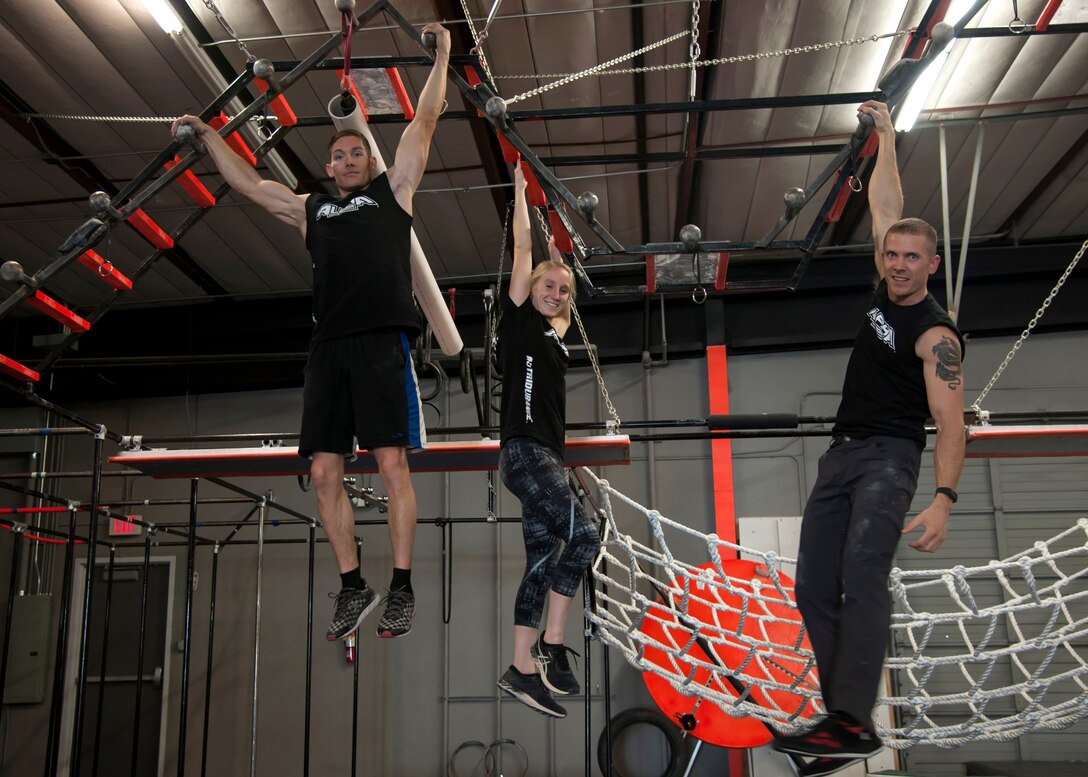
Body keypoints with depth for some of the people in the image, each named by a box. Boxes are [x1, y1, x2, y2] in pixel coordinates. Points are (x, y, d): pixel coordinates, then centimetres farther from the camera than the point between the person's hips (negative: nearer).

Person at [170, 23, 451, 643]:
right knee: (325, 472, 1)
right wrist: (208, 135, 36)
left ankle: (402, 589, -3)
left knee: (392, 465, -9)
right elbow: (247, 182, 33)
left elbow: (426, 121, 17)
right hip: (329, 347, 5)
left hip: (383, 342, -4)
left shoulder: (392, 191, 17)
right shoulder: (310, 209, 26)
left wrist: (442, 56, 21)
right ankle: (353, 588, 11)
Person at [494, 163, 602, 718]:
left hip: (547, 457, 8)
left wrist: (559, 260, 44)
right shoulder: (519, 321, 1)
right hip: (523, 450, -8)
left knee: (543, 561, 4)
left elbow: (561, 302, 41)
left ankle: (522, 670, 7)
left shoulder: (556, 334, 18)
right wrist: (520, 191, 12)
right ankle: (552, 646, -12)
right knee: (582, 537, -19)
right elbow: (523, 250, 4)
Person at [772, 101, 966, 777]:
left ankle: (852, 723, -35)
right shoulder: (887, 290, 12)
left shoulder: (936, 333, -10)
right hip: (842, 453, 8)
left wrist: (944, 500, -30)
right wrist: (886, 134, 27)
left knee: (862, 576, -29)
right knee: (814, 589, -2)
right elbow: (885, 206, 22)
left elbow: (951, 423, -17)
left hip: (890, 456, -8)